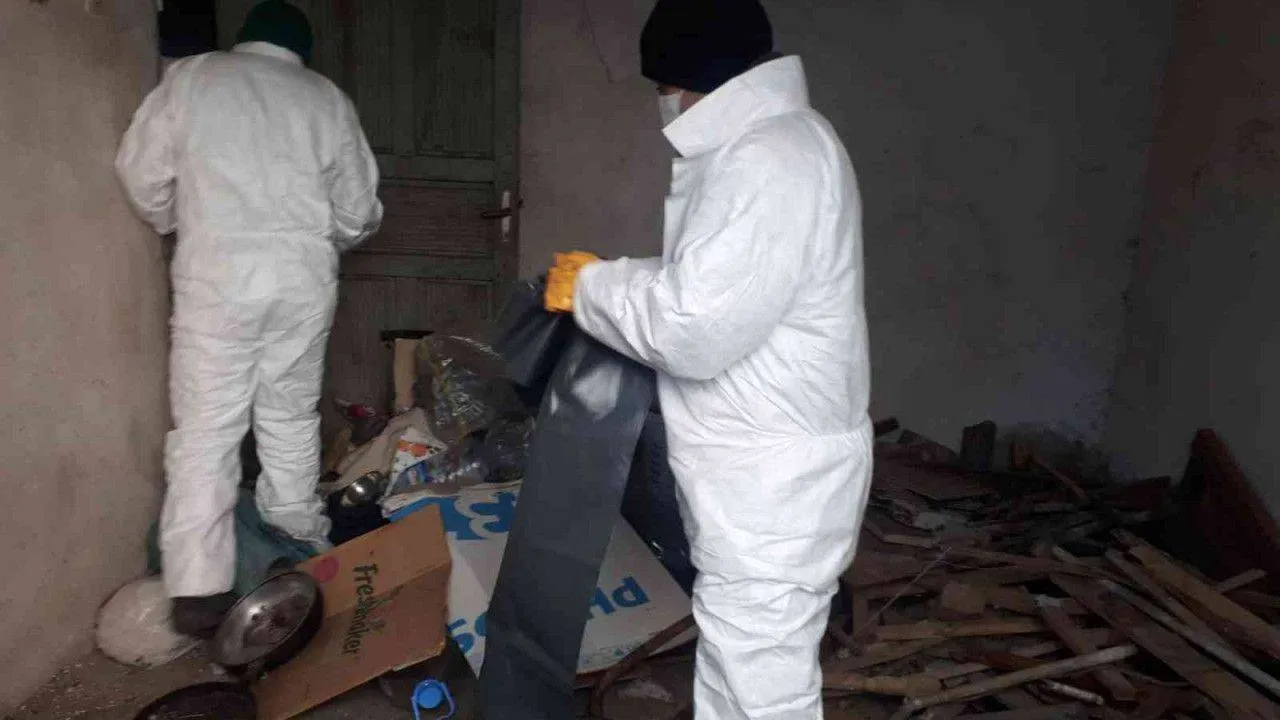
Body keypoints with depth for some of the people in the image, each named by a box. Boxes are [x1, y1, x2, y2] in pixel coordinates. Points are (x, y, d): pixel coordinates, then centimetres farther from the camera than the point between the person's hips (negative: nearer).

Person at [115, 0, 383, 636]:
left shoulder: (192, 77, 5)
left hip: (218, 279, -2)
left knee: (205, 431, 0)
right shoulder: (328, 98, 9)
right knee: (292, 418, 15)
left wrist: (177, 225, 24)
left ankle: (199, 589, -2)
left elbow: (141, 175, 4)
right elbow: (358, 213, 10)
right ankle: (301, 545, 27)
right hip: (305, 281, 2)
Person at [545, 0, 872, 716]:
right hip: (761, 469, 11)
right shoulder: (772, 142, 14)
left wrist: (592, 286, -10)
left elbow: (692, 330, -27)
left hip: (773, 482, -11)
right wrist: (612, 278, 13)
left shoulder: (769, 157, -22)